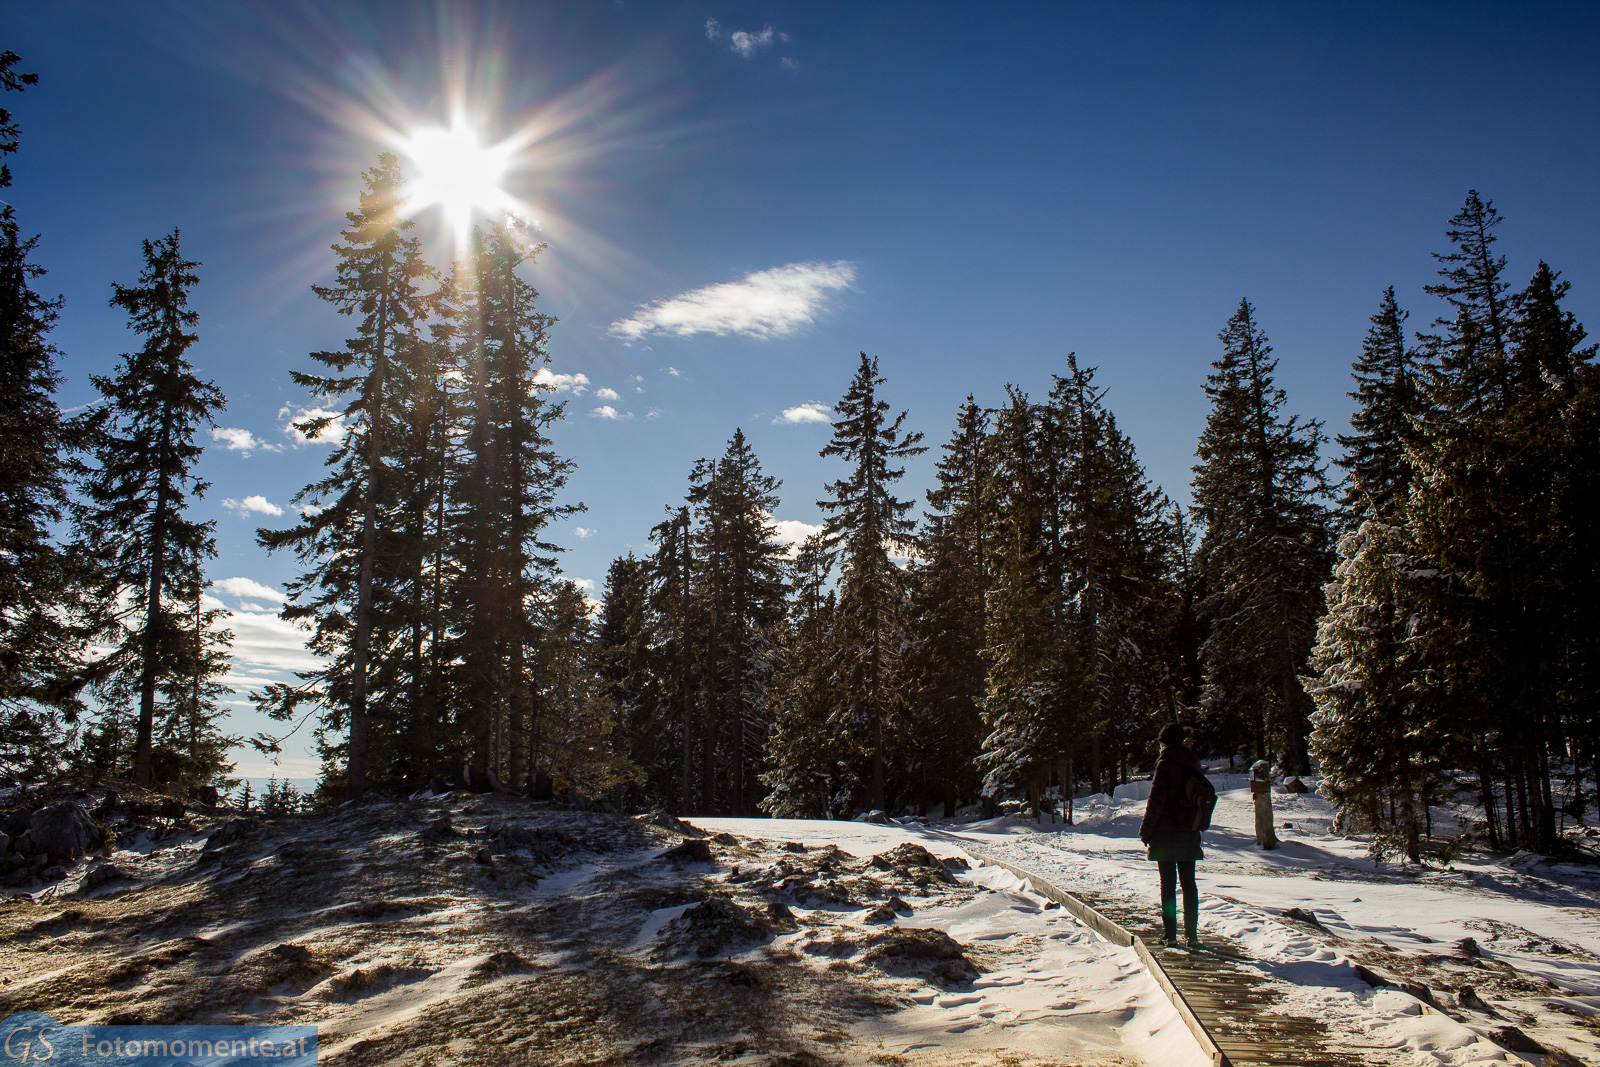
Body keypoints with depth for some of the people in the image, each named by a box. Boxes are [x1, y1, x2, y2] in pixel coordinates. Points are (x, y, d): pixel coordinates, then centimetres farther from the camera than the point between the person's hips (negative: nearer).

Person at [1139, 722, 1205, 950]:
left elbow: (1156, 801, -14)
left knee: (1168, 883, 0)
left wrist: (1145, 831, -6)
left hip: (1165, 834, -5)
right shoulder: (1194, 764, 8)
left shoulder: (1165, 764, -11)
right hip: (1190, 835, 5)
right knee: (1189, 883, 9)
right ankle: (1192, 934, 8)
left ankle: (1170, 934, 1)